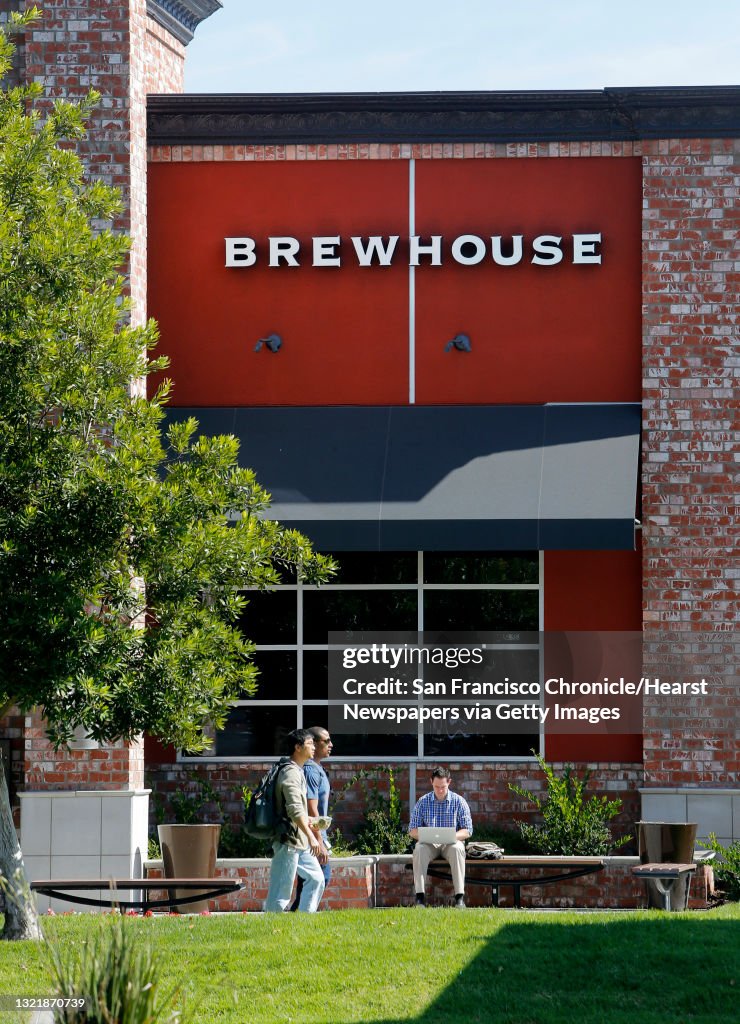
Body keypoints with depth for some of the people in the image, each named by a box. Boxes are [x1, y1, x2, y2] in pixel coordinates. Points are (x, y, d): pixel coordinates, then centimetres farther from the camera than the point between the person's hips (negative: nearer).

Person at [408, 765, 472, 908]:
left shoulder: (459, 802, 2)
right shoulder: (423, 802, 5)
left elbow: (468, 831, -2)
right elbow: (412, 830, 4)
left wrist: (453, 836, -23)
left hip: (451, 843, -1)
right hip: (429, 843, 1)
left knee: (457, 849, -36)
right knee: (419, 850, -33)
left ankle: (460, 896, -40)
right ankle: (420, 896, -37)